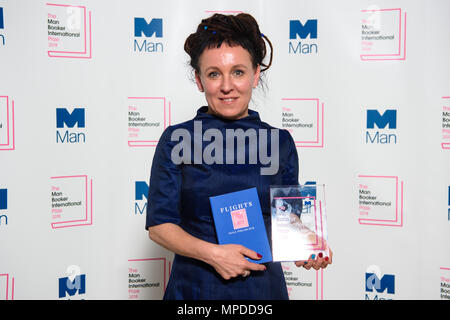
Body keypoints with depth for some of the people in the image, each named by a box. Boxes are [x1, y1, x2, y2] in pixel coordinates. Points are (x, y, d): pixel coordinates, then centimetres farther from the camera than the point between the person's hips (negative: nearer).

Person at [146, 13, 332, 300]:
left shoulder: (280, 142, 2)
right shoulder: (176, 139, -4)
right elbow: (159, 225, -5)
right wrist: (212, 253, -19)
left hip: (263, 285, 2)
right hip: (195, 288, -2)